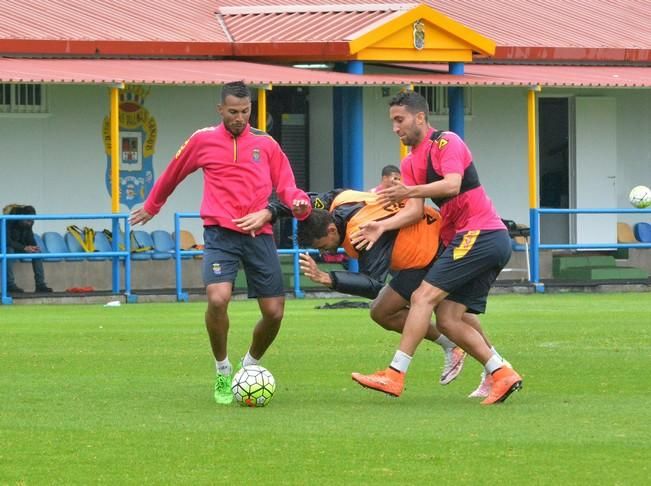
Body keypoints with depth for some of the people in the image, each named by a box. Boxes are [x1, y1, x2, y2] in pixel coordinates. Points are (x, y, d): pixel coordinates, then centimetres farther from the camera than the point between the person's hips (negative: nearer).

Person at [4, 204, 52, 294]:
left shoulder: (28, 223, -8)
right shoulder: (9, 222, -28)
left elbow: (30, 238, 1)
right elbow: (7, 241, -32)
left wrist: (34, 247, -22)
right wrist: (24, 248, -39)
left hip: (20, 246, 6)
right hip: (8, 246, -6)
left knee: (37, 252, -16)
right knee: (9, 251, -39)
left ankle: (40, 284, -18)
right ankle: (10, 284, -39)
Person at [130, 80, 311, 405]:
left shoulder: (266, 144, 11)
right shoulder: (203, 140, 8)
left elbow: (286, 186, 9)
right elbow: (173, 174, 22)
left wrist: (298, 202, -14)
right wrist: (151, 207, 34)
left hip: (259, 234, 2)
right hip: (220, 233, -2)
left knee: (274, 313, -1)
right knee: (218, 298, -25)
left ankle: (250, 365, 28)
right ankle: (223, 372, -3)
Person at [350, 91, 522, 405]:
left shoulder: (446, 143, -5)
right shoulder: (410, 163, 19)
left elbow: (452, 184, -22)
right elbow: (415, 211, 8)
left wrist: (410, 191, -34)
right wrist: (383, 226, -9)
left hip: (479, 235, -9)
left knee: (423, 297, -15)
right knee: (447, 320, 2)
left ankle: (395, 374, -18)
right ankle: (502, 373, 0)